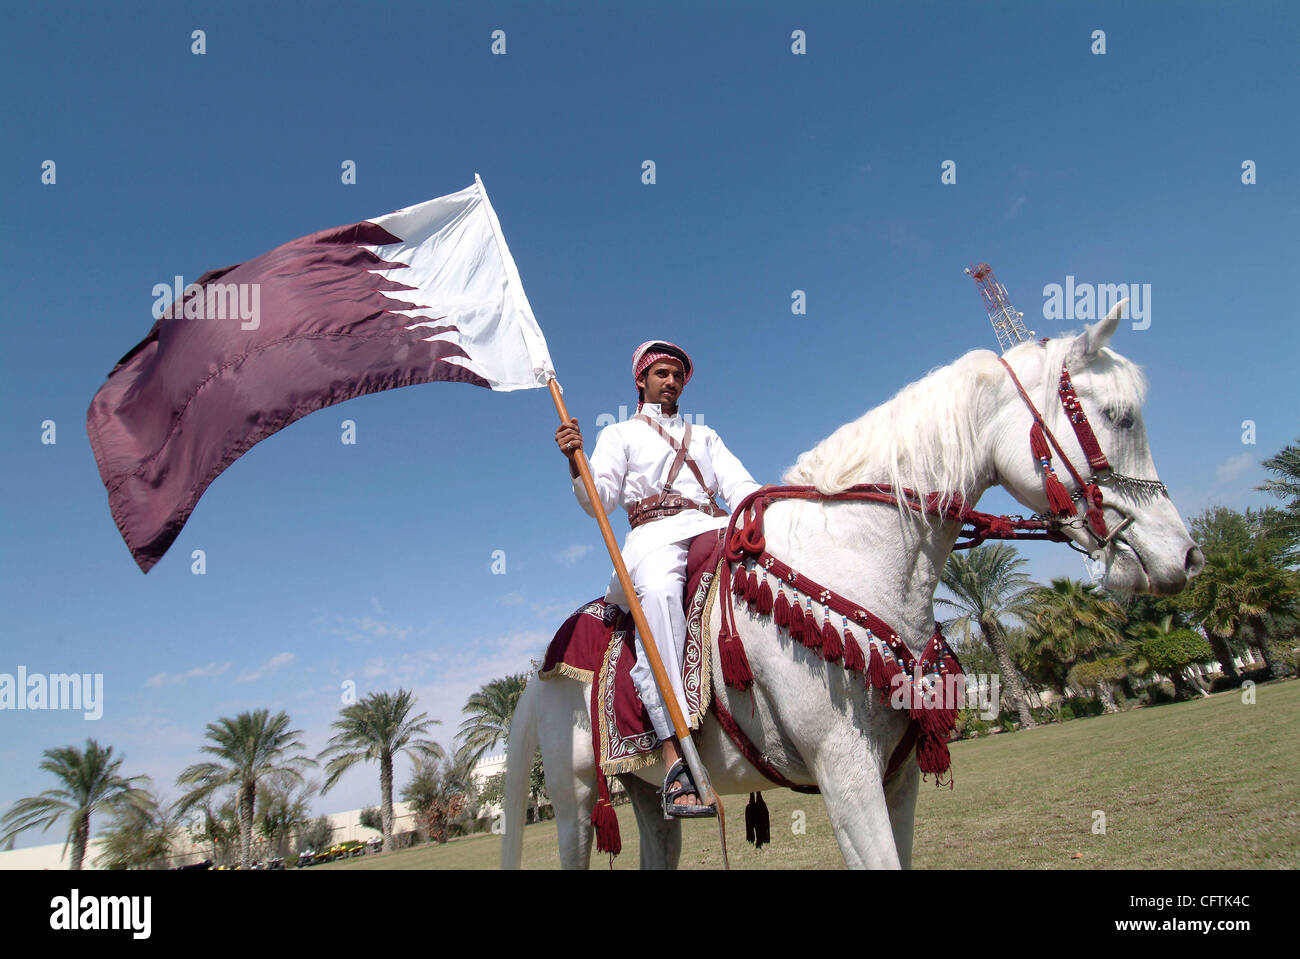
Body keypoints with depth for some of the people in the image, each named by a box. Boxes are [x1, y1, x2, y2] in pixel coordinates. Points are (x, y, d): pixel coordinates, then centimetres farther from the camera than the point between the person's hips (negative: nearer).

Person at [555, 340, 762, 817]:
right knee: (658, 591, -40)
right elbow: (600, 500, 8)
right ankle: (677, 759, -49)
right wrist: (575, 462, -12)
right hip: (656, 535, -4)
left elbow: (740, 486, 19)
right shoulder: (620, 434, 24)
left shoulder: (704, 435, 34)